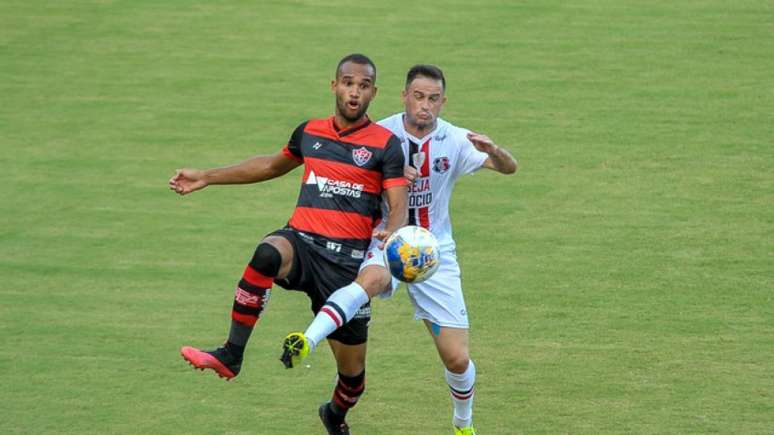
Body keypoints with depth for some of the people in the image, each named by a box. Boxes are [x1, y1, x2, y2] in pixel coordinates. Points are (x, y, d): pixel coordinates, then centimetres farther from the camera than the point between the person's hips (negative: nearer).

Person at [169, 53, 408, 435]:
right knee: (268, 253, -38)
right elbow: (273, 165, 31)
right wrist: (207, 178, 31)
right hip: (302, 242, 1)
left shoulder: (386, 144, 0)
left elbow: (399, 207, -6)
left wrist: (391, 232, -31)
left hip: (348, 258, -1)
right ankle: (230, 356, -32)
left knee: (352, 368, 5)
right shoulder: (310, 132, 12)